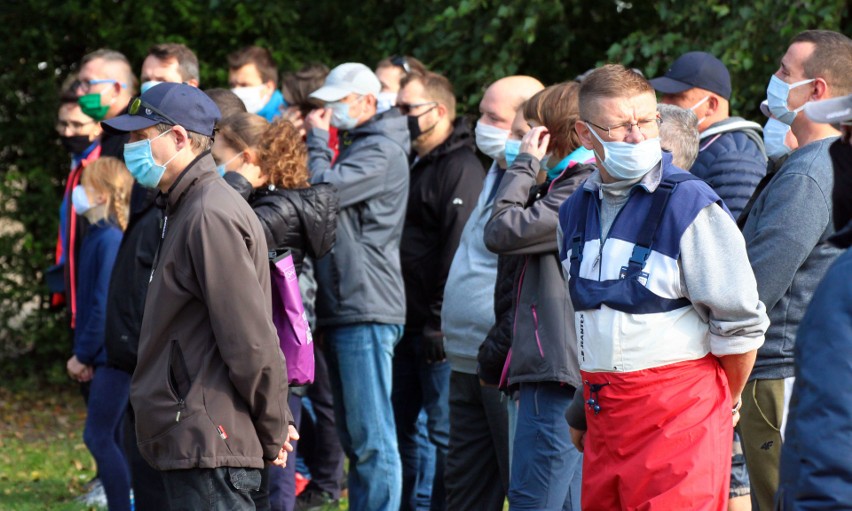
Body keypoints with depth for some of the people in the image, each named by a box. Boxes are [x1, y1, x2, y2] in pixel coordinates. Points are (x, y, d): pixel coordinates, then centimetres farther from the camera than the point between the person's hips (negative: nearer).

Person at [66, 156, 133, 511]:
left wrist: (83, 355, -13)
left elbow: (106, 305, -19)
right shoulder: (98, 235, 11)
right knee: (107, 438, 12)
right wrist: (83, 353, 10)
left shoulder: (110, 240, -18)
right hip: (105, 354, 9)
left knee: (98, 436, -8)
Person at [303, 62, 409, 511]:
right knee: (354, 438, 13)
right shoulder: (352, 146, 21)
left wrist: (317, 141, -6)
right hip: (341, 307, 10)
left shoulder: (383, 152, -9)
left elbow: (324, 190, -18)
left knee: (372, 437, -11)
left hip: (367, 311, -10)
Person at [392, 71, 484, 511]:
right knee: (403, 423, 13)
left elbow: (459, 251, -20)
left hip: (439, 327, -10)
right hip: (411, 326, 10)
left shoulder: (461, 169, -14)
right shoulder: (420, 166, 17)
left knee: (445, 430, -4)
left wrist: (440, 322, -21)